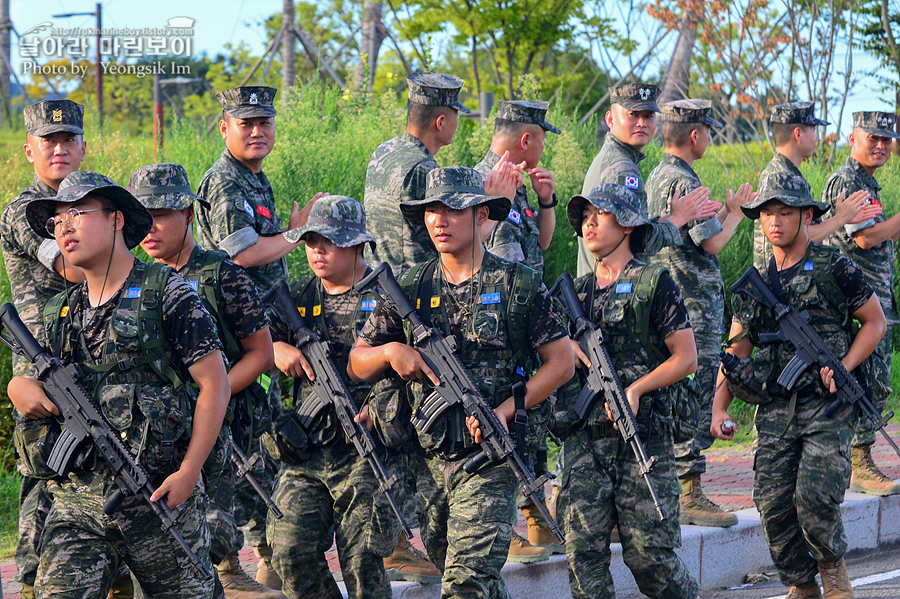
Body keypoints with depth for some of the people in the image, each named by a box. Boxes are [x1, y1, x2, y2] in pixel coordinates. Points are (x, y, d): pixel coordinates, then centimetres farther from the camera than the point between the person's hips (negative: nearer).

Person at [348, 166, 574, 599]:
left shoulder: (518, 284, -2)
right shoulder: (410, 288, 8)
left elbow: (560, 362, -1)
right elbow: (357, 364, 10)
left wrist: (506, 410, -13)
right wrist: (391, 351, -12)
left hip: (489, 456, -5)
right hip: (428, 459, 5)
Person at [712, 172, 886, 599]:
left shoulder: (833, 268, -1)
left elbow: (876, 322, 6)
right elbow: (737, 350, 16)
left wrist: (844, 368, -9)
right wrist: (720, 406, 5)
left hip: (828, 407, -4)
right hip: (775, 410, 4)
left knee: (814, 496, -17)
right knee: (773, 502, -4)